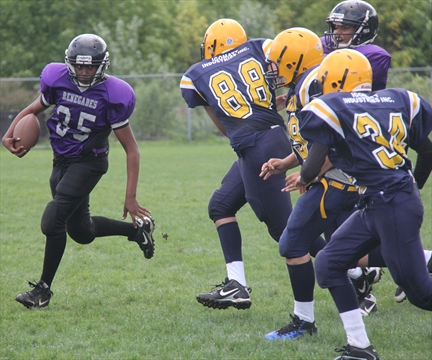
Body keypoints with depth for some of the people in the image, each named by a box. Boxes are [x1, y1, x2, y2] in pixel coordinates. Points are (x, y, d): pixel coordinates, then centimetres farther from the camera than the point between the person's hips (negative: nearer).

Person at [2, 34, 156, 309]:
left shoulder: (112, 95, -20)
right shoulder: (58, 80, -9)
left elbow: (131, 149, -14)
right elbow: (36, 108, 11)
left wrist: (131, 197, -18)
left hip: (88, 163, -6)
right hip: (62, 161, 6)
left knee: (52, 221, -19)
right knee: (81, 232, 15)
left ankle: (44, 289, -5)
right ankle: (137, 228, 39)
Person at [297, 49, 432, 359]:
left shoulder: (330, 109, -8)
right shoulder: (396, 101, 11)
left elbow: (312, 168, -11)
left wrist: (303, 179, 13)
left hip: (392, 208, -9)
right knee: (329, 264, 12)